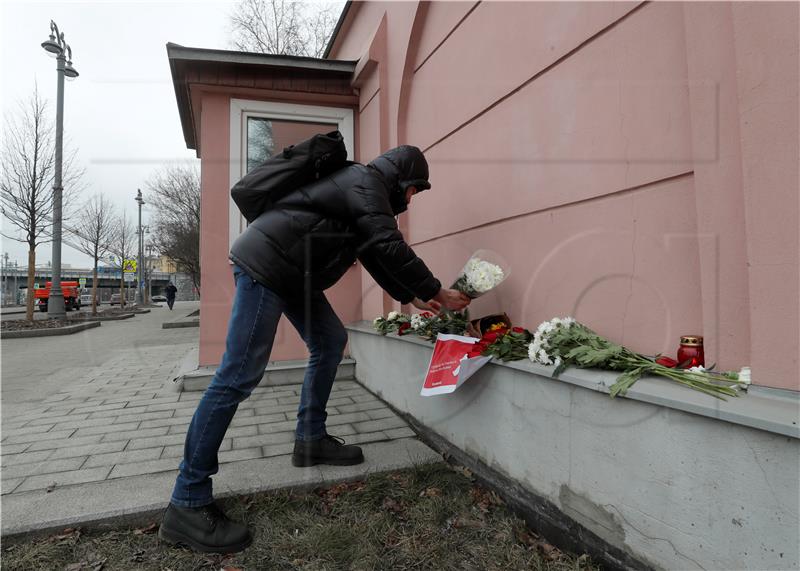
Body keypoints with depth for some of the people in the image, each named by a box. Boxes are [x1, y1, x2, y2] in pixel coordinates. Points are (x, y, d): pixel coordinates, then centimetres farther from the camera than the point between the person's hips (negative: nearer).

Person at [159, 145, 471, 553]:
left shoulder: (361, 188, 23)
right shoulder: (367, 183, -8)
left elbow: (376, 256, 24)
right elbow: (391, 249, -17)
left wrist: (411, 297, 22)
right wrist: (437, 292, -7)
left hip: (293, 274, 11)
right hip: (265, 264, -11)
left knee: (330, 341, 10)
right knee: (239, 376, -12)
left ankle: (311, 439, 19)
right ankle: (188, 503, -3)